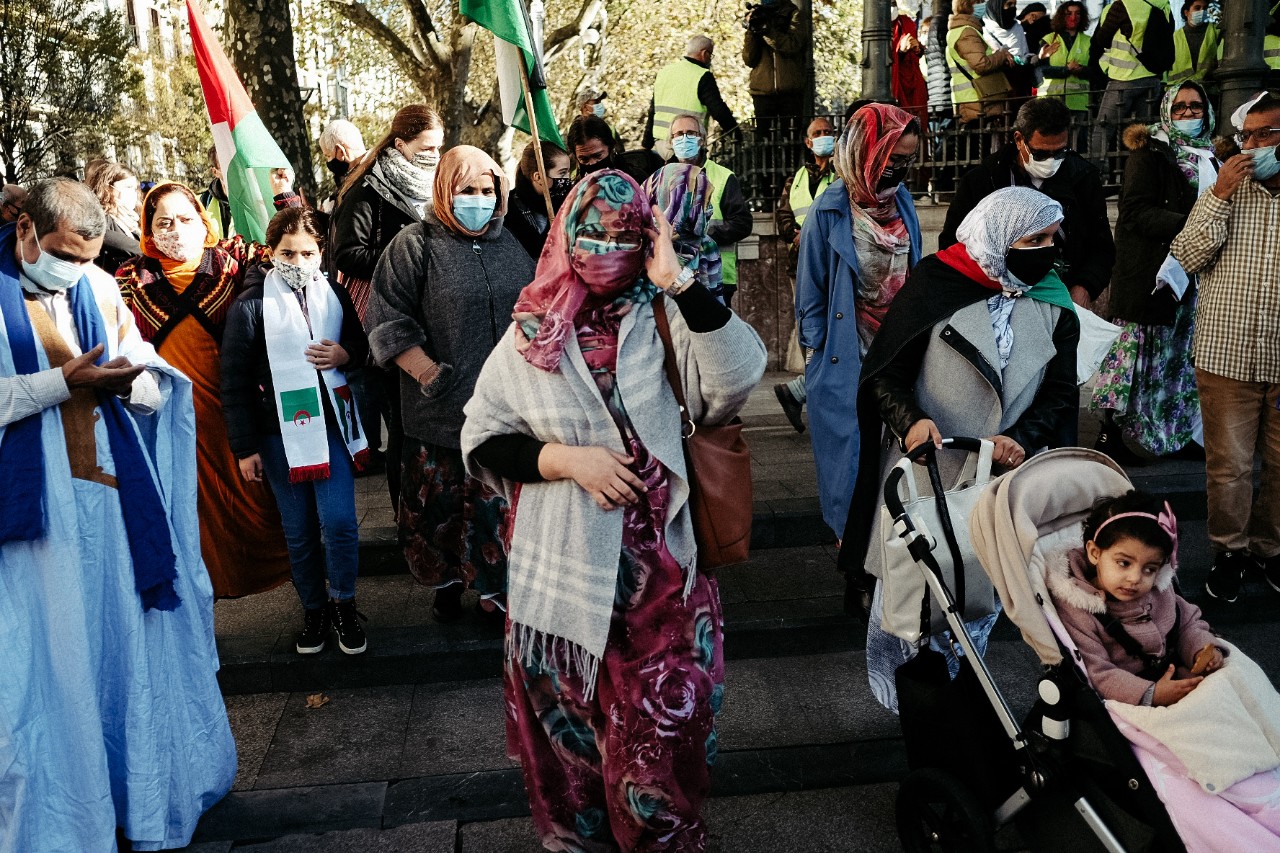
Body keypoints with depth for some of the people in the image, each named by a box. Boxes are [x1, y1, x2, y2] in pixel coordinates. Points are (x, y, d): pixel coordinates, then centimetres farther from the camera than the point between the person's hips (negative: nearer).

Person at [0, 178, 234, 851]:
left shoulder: (100, 287, 9)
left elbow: (155, 388, 9)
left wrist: (130, 379, -12)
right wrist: (64, 381, -20)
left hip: (115, 498, 5)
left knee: (133, 641, 14)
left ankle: (146, 793, 32)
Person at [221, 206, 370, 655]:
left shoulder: (334, 296, 3)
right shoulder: (251, 305, -6)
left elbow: (362, 344, 18)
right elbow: (234, 382, -4)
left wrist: (345, 354, -8)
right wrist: (244, 447, -6)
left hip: (331, 424, 2)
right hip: (279, 432, -1)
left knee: (339, 522, -5)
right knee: (299, 531, 7)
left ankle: (344, 605, 15)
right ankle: (313, 610, 25)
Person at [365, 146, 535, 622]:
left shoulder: (511, 245, 13)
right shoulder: (415, 246, -3)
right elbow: (388, 319, -8)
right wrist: (428, 372, -15)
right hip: (443, 407, -3)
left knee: (503, 503, 6)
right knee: (442, 503, 10)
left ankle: (498, 589, 23)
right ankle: (447, 583, 32)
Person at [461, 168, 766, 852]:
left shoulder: (665, 320, -3)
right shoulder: (532, 333, 1)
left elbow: (739, 376, -21)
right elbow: (481, 442, 1)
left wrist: (676, 281, -20)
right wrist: (567, 458, -13)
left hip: (660, 571, -1)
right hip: (564, 572, 1)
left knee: (660, 740, 7)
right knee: (571, 738, 17)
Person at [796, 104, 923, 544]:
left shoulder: (901, 200, 4)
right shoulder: (831, 210, -11)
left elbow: (912, 272, 11)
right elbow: (811, 291, -5)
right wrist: (815, 353, -4)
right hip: (847, 354, -4)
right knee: (852, 444, 6)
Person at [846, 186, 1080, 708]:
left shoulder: (1055, 308, 4)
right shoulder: (937, 284, -10)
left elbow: (1061, 394, 6)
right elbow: (885, 372, -8)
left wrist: (1022, 438, -15)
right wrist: (910, 420, -28)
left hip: (1000, 475, 4)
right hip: (923, 467, -3)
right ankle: (898, 697, 30)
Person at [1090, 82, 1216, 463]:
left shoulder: (1209, 157, 16)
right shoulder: (1149, 152, -5)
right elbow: (1137, 211, -15)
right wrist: (1187, 225, -25)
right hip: (1151, 272, -7)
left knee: (1184, 355, 11)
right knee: (1137, 349, -5)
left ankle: (1182, 433, 20)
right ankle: (1110, 433, 3)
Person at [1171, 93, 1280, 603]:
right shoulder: (1222, 194, 6)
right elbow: (1186, 259, -7)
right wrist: (1221, 195, -12)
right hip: (1227, 357, -1)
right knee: (1229, 464, 4)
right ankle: (1229, 551, 21)